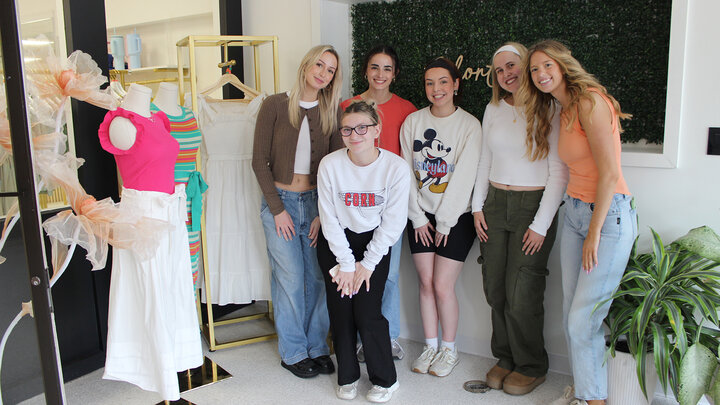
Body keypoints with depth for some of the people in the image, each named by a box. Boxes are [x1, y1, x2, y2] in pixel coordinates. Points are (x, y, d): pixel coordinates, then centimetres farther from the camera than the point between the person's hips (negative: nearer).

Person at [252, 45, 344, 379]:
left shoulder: (332, 112, 4)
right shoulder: (275, 105, -3)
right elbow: (259, 161, -4)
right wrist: (278, 209, -8)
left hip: (316, 202, 3)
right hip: (280, 201, -2)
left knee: (318, 278, 4)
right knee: (290, 279, 0)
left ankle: (317, 347, 21)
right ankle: (293, 352, 17)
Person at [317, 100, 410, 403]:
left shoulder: (396, 167, -17)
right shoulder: (330, 165, -15)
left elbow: (393, 223, -11)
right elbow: (329, 219, -9)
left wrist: (367, 264, -11)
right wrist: (346, 263, -11)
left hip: (375, 241, -1)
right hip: (335, 242, 1)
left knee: (367, 313, -10)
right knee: (340, 309, -3)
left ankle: (385, 379, 13)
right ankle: (347, 376, 20)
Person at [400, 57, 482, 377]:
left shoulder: (470, 125, -7)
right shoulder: (413, 121, 2)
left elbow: (464, 177, -11)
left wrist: (444, 221, -11)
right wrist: (417, 217, -1)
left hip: (456, 218, -3)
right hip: (420, 216, 3)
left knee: (442, 285, -3)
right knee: (426, 282, 6)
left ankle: (449, 349, 17)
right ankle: (430, 346, 22)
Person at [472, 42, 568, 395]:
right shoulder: (493, 109, 10)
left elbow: (559, 172, -10)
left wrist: (541, 224, -12)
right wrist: (477, 206, 10)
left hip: (533, 205, -5)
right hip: (495, 204, 5)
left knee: (521, 293, -2)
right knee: (494, 288, 8)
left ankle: (531, 367, 19)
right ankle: (505, 357, 27)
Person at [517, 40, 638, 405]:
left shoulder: (589, 101, -14)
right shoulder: (564, 111, 14)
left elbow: (609, 173, -18)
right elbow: (576, 170, 13)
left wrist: (594, 234, -14)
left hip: (608, 214, -8)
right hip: (574, 213, 8)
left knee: (583, 320, -5)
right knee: (571, 315, 10)